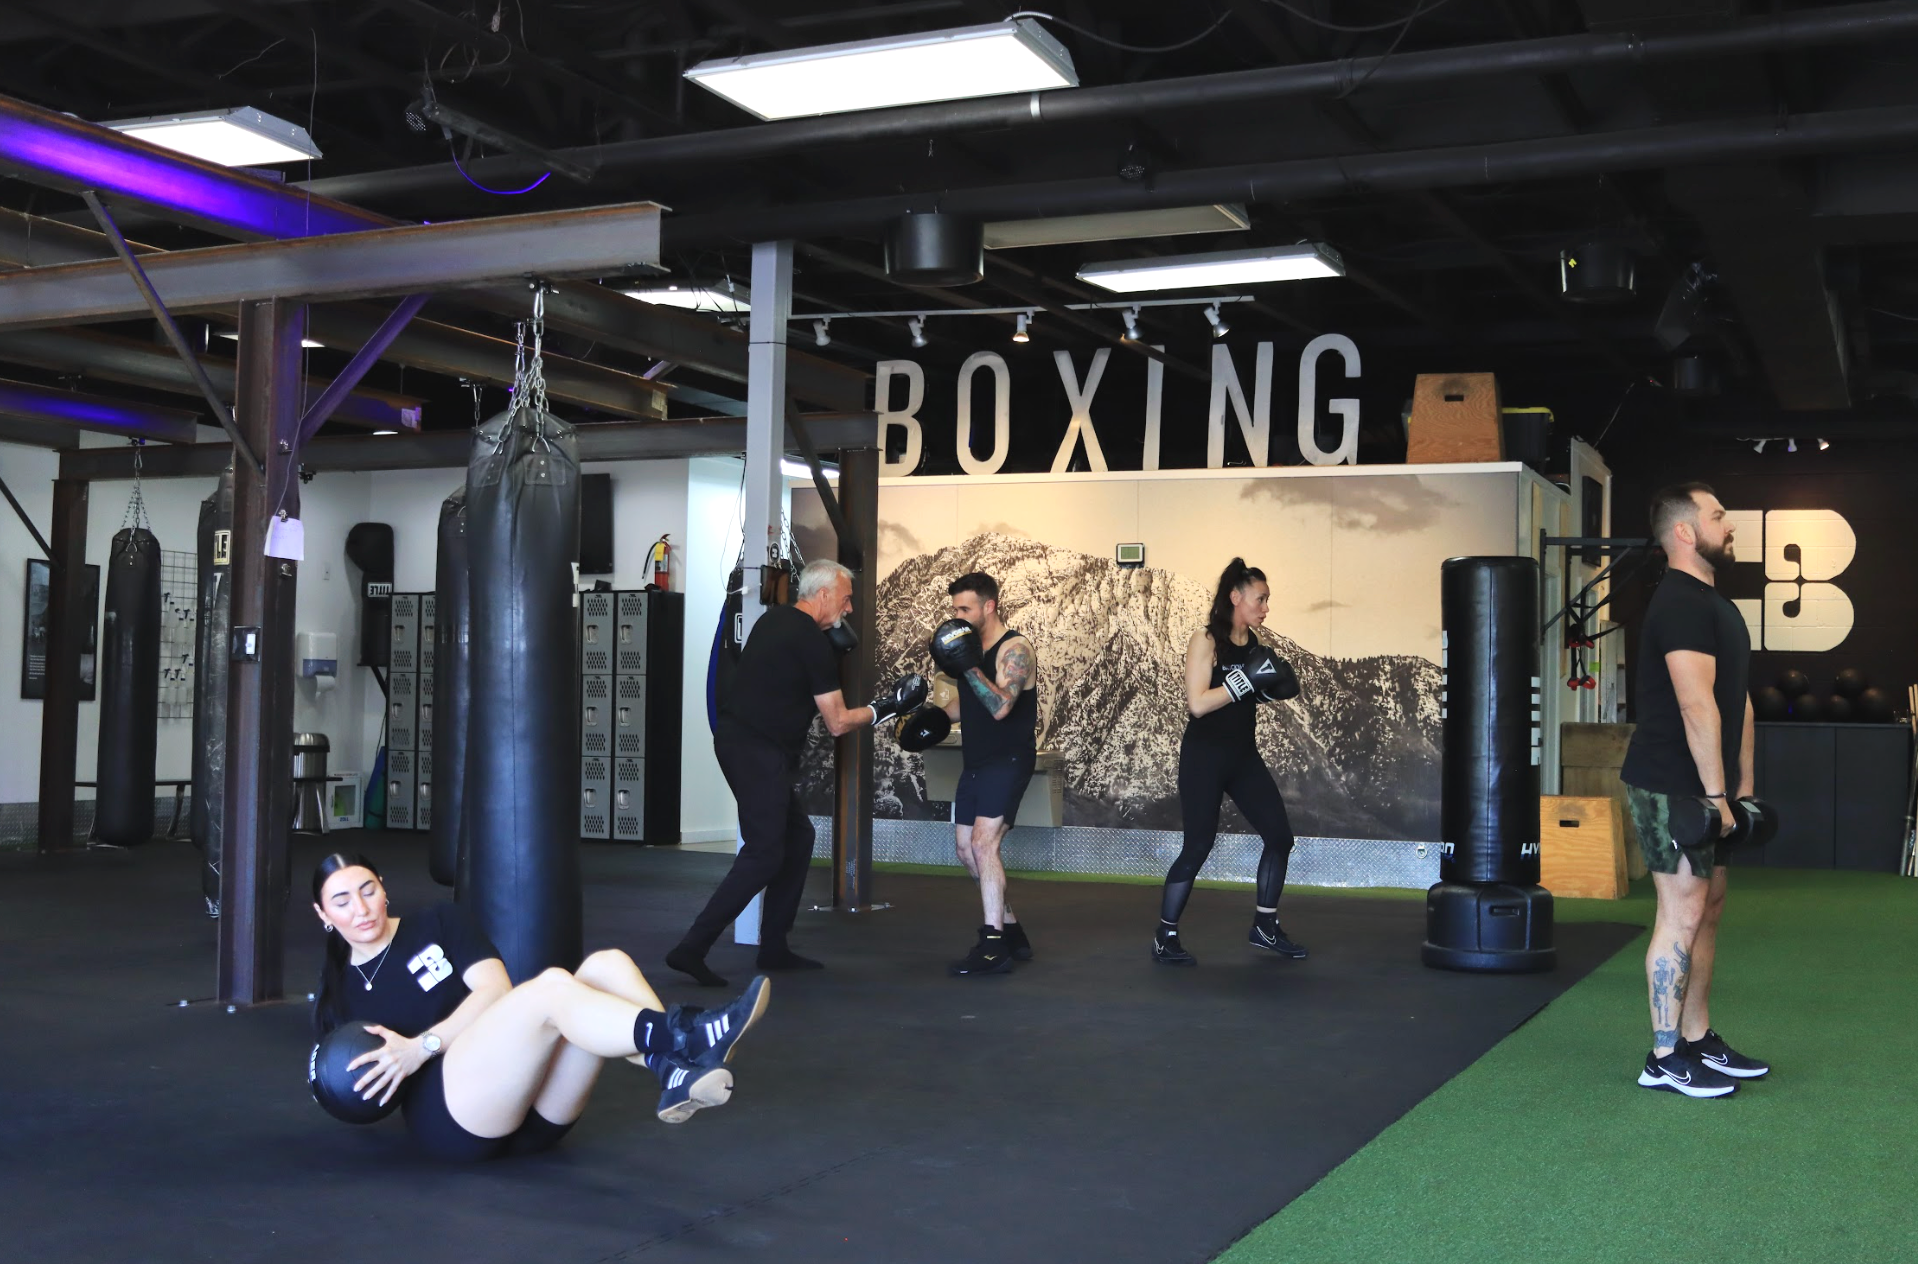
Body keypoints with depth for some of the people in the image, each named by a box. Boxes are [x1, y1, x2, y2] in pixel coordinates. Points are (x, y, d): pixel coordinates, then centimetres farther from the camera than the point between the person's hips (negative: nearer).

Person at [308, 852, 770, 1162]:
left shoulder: (440, 923, 18)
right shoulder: (337, 996, 18)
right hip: (451, 1115, -3)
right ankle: (678, 1038, -57)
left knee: (605, 964, -23)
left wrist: (425, 1045, -12)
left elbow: (494, 988, 1)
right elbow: (366, 1079, 18)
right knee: (551, 985, -31)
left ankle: (677, 1075, -49)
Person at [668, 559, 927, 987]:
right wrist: (886, 707, 3)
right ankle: (692, 948, -14)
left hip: (737, 738, 10)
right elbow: (837, 723, -10)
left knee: (798, 836, 15)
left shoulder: (775, 619, 13)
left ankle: (774, 947, 18)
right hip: (758, 749, -10)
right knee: (764, 854, -11)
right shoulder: (811, 643, -14)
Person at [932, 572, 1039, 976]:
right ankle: (1011, 932, 22)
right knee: (967, 850, 11)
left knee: (983, 843, -20)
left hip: (1008, 761, -9)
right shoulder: (969, 647, 10)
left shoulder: (1014, 650, -14)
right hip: (976, 762, 9)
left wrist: (969, 668, -33)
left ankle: (994, 947, -19)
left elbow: (1000, 707, -27)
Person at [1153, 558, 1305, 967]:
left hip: (1243, 755, 7)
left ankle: (1265, 926, 18)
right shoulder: (1205, 641, -12)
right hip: (1204, 757, -7)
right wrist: (1245, 679, -24)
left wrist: (1277, 687, -2)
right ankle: (1165, 937, 7)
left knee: (1280, 836, 3)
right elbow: (1197, 703, -20)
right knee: (1198, 846, -6)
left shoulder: (1254, 643, 6)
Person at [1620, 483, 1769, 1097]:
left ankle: (1698, 1041, 23)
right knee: (1684, 911, -7)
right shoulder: (1681, 603, -17)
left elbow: (1736, 699, 19)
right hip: (1671, 785, -10)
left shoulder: (1712, 602, 17)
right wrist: (1716, 792, -22)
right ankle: (1665, 1059, -1)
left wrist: (1743, 782, 17)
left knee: (1708, 908, 14)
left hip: (1703, 786, 10)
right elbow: (1696, 705, -23)